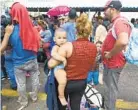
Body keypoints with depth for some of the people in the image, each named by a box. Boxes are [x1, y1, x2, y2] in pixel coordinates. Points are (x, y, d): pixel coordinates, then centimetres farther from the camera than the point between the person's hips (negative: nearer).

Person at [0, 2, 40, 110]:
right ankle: (34, 96, 44)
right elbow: (38, 45, 0)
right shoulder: (31, 28, -12)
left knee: (21, 83, 17)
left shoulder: (10, 29, -18)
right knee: (35, 79, 22)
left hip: (19, 63, -1)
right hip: (32, 60, 2)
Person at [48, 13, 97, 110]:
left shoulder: (68, 46, -25)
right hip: (82, 83, 3)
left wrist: (50, 60, -3)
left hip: (66, 82, -3)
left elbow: (51, 64, -23)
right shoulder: (94, 47, -10)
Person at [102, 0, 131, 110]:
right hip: (110, 62, 11)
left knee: (110, 89, 4)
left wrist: (110, 54, -28)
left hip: (114, 63, -11)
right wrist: (104, 48, 12)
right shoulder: (117, 22, 9)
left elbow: (123, 41, -43)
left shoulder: (120, 22, -24)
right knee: (108, 87, 25)